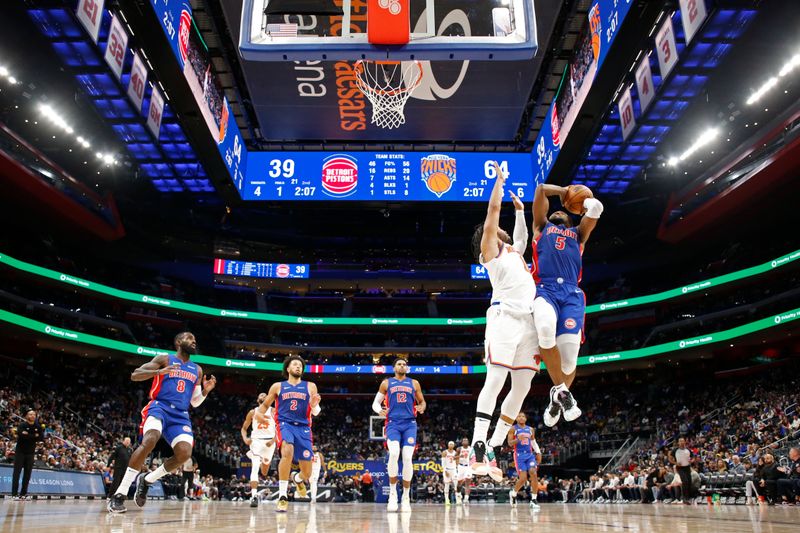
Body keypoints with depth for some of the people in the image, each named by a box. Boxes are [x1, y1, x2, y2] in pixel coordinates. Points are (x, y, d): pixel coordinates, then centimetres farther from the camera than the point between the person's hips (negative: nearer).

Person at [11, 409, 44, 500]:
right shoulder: (22, 425, -5)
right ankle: (14, 494, -2)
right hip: (20, 452, -4)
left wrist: (28, 435, -17)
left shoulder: (38, 427, 6)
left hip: (31, 453, 4)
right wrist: (34, 436, -17)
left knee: (27, 474, 3)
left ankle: (23, 493, 8)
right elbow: (21, 435, -22)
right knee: (17, 472, -4)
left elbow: (41, 438, -6)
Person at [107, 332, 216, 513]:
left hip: (181, 415, 5)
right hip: (159, 407, -5)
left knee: (184, 453, -19)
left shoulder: (197, 370, 20)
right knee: (149, 441, -33)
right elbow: (134, 375, -4)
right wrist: (160, 371, -20)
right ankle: (119, 494, -24)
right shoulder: (164, 359, 6)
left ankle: (146, 481, 7)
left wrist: (205, 391, 1)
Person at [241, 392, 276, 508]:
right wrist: (245, 438, -8)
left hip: (269, 442, 1)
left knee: (264, 473, 12)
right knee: (255, 467, -22)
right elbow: (244, 428, 12)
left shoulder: (273, 411, 2)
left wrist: (273, 440, -15)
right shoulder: (252, 412, 8)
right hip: (256, 440, -1)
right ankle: (254, 496, -26)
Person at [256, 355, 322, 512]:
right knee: (287, 452, -36)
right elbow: (265, 405, 17)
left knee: (307, 473, 1)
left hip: (303, 428, 2)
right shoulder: (277, 386, 9)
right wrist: (258, 412, -6)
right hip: (284, 424, -2)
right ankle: (282, 496, -26)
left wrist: (315, 405, -16)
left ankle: (298, 479, 42)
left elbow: (315, 413, 8)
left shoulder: (310, 386, 10)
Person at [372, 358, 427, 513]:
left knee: (407, 458, -7)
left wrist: (421, 408, -7)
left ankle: (406, 497, 6)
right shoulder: (386, 383, 11)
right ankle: (392, 493, -10)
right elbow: (375, 402, 12)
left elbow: (422, 402, 18)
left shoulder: (414, 383, 13)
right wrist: (379, 410, -12)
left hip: (410, 424, 1)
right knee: (393, 454, -24)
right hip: (393, 423, -1)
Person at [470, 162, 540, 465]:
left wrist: (520, 209, 46)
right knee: (495, 381, -16)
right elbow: (494, 209, 5)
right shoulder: (490, 249, 10)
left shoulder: (514, 251, 29)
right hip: (504, 317, -7)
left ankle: (493, 446, 11)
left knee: (522, 387, 3)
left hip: (529, 322, 7)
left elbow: (522, 236, 50)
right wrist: (499, 179, 15)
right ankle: (478, 447, -19)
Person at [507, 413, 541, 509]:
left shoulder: (531, 429, 11)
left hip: (530, 454, 4)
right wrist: (518, 439, -25)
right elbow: (509, 443, -6)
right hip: (519, 455, -4)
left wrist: (538, 452, 7)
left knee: (534, 474, -15)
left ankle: (533, 500, -9)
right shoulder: (513, 429, -1)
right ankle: (513, 493, 19)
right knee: (523, 478, -11)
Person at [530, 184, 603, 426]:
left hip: (572, 293, 2)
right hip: (545, 289, -2)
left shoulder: (578, 233, 33)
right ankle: (561, 390, -15)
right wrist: (565, 191, 36)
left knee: (569, 351, -13)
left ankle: (557, 399, 14)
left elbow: (596, 208, 18)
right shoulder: (542, 227, 30)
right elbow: (541, 189, 25)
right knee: (545, 330, -34)